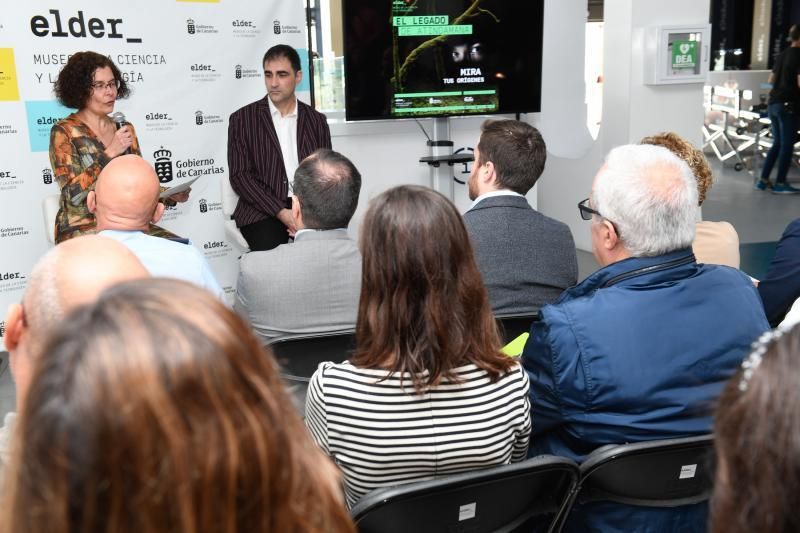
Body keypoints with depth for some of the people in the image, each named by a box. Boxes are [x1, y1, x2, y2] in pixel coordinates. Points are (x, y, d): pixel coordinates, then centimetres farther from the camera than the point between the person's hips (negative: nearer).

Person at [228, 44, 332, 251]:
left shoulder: (317, 121, 14)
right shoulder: (242, 119, 6)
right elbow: (240, 176, -1)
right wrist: (281, 212, -13)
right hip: (263, 210, -2)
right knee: (271, 248, -31)